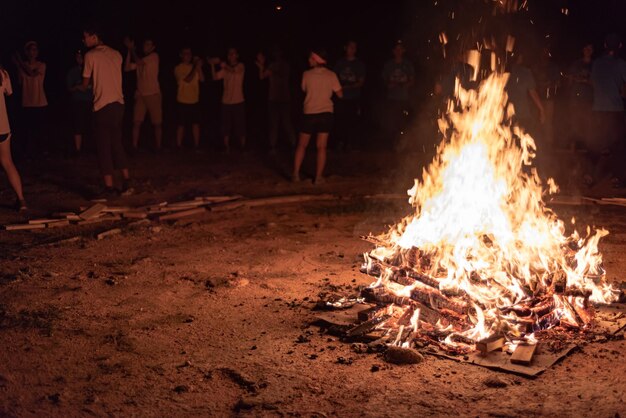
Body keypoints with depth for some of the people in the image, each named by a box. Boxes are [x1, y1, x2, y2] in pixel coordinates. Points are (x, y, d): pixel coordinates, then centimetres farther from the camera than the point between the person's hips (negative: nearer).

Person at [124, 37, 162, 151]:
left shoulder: (154, 56, -2)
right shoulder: (140, 60, 14)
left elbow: (139, 62, -14)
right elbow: (127, 68, 3)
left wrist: (131, 48, -2)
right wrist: (129, 50, -2)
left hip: (153, 94, -4)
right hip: (140, 95, 4)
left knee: (157, 123, 1)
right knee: (137, 122, -1)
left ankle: (158, 147, 10)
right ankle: (134, 147, 5)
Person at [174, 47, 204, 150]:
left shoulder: (194, 67, 9)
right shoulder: (178, 68, -7)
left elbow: (202, 80, -1)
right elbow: (187, 80, -19)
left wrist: (199, 67, -11)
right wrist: (196, 67, -19)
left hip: (195, 101, 5)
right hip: (183, 101, -5)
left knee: (196, 123, 6)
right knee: (181, 125, 0)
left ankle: (196, 146, 13)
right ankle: (179, 146, 7)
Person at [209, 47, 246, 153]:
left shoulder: (241, 66, -2)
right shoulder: (225, 69, 8)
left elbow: (233, 70, -24)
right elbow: (215, 77, -5)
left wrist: (220, 62, -29)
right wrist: (212, 65, -18)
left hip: (238, 101, -3)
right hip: (226, 102, 3)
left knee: (240, 126, 2)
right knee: (226, 126, 5)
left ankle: (243, 148, 12)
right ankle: (226, 148, 13)